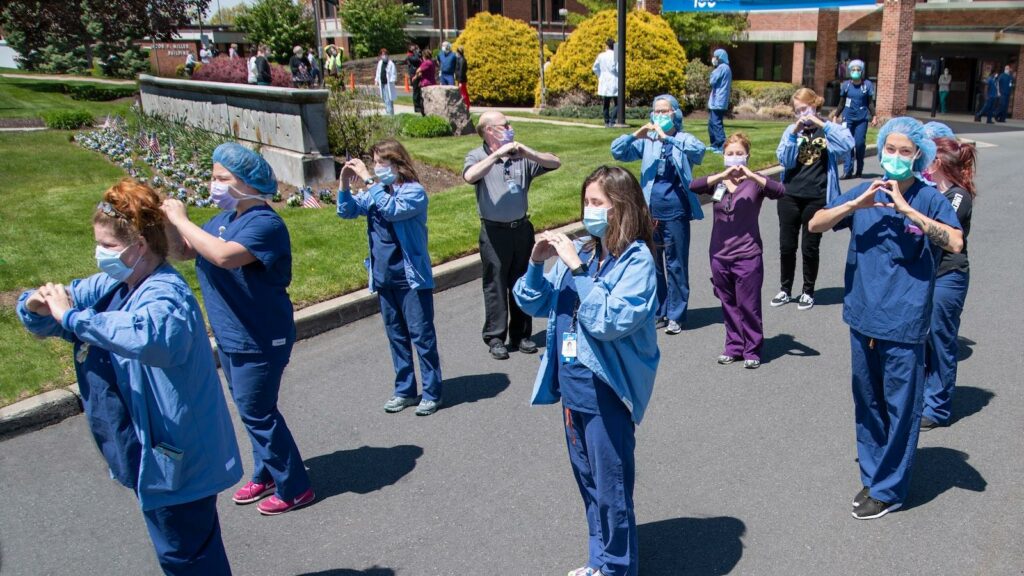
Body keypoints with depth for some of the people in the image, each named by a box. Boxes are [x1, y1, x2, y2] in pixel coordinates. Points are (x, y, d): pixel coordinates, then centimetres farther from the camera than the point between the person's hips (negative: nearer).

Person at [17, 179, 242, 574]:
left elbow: (148, 335, -50)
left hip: (177, 455, -9)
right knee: (176, 543, 27)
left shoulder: (167, 295, -26)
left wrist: (71, 316, -41)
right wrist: (36, 305, -14)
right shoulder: (111, 286, 2)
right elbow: (42, 319, 9)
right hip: (152, 449, 9)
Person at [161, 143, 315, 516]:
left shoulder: (265, 224, -21)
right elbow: (185, 251, 11)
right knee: (252, 410, 20)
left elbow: (225, 255, -38)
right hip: (231, 337, 9)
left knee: (257, 412, 0)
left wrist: (181, 220, -28)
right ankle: (265, 474, 37)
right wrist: (166, 222, -6)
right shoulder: (224, 220, 6)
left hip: (260, 341, -9)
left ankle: (294, 488, 15)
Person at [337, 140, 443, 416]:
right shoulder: (375, 191, 6)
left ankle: (432, 393, 12)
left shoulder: (414, 191, -12)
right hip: (384, 278, 7)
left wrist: (368, 180, -27)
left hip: (412, 278, -7)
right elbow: (347, 211, 8)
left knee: (422, 335, 2)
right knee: (397, 336, 15)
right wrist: (345, 184, -7)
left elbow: (393, 210, -30)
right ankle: (404, 391, 26)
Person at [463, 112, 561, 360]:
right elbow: (469, 176, -24)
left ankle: (521, 335, 23)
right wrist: (497, 154, -26)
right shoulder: (478, 156, -2)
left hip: (522, 228, 4)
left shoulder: (521, 156, 6)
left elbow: (555, 163, -1)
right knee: (495, 285, 4)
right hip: (494, 231, -3)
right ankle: (495, 338, 14)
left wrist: (529, 153, -17)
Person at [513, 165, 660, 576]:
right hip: (571, 388, 7)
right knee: (588, 483, 22)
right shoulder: (580, 251, 3)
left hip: (606, 392, -7)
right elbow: (533, 304, 8)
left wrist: (577, 269, -26)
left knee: (612, 490, 8)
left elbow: (611, 320, -27)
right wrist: (536, 263, -9)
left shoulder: (636, 259, -15)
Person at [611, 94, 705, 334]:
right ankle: (658, 312, 22)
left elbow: (698, 150, -21)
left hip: (675, 210, -3)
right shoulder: (647, 141, 8)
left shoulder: (684, 139, 1)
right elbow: (617, 151, 1)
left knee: (676, 264, 1)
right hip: (650, 211, 3)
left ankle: (675, 315, 8)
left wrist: (667, 138, -28)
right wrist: (636, 134, -15)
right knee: (653, 263, 10)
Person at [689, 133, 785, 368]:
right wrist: (722, 176, -27)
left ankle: (752, 350, 15)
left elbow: (779, 191, -19)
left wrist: (751, 175, -28)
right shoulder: (717, 181, 6)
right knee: (728, 305, 13)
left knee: (749, 305, 2)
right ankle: (734, 346, 26)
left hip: (747, 255, -3)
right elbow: (694, 187, -14)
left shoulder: (754, 181, -1)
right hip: (720, 255, 3)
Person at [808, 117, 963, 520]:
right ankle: (872, 475, 31)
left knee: (901, 408, 4)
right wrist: (856, 204, -12)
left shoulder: (929, 199, -6)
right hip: (863, 318, 4)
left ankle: (888, 489, 18)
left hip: (904, 324, -4)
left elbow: (955, 243, -21)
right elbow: (815, 225, 1)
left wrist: (907, 209, -24)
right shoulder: (864, 193, 5)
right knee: (867, 404, 15)